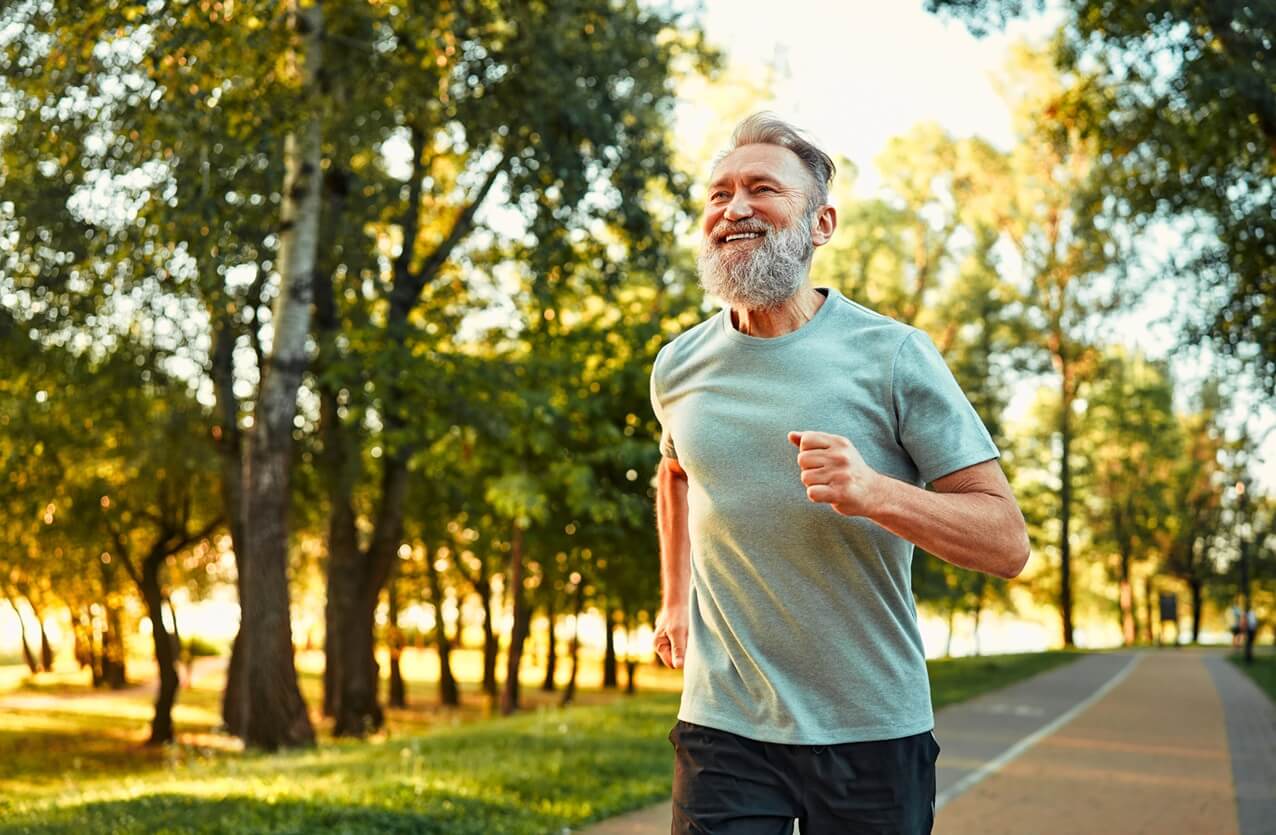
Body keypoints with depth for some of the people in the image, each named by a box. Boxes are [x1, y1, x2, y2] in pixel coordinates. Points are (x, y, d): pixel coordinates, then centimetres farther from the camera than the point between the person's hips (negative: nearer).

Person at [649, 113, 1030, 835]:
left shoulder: (892, 356, -9)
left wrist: (873, 492, -26)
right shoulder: (678, 366, 3)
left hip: (872, 728, -2)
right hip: (722, 722, 2)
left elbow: (1007, 544, -11)